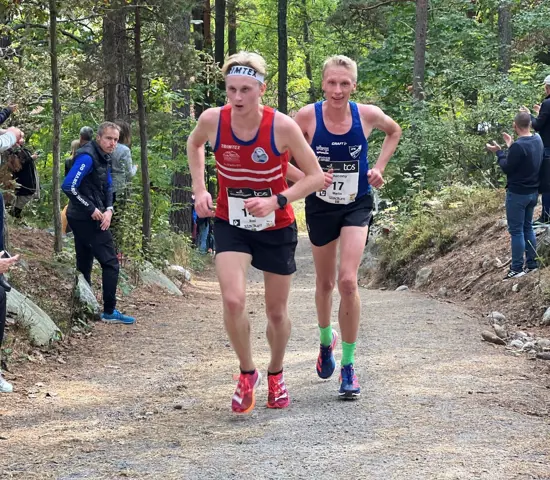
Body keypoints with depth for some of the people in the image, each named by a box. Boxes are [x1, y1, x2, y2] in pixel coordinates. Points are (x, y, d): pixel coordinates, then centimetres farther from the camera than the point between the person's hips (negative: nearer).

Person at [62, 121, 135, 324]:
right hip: (87, 219, -10)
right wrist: (92, 209, -18)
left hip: (82, 219, 10)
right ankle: (109, 312, -2)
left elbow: (108, 187, 18)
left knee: (84, 265, 14)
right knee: (110, 262, -6)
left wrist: (108, 210, -1)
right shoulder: (87, 157, -17)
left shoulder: (103, 158, 12)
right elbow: (69, 186, -24)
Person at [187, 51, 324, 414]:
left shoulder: (282, 127, -23)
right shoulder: (213, 120, -16)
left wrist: (277, 201, -26)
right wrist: (200, 188, -2)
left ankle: (276, 373, 40)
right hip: (230, 224, 1)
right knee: (233, 300, -21)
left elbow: (316, 176, -14)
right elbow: (194, 144, 10)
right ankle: (247, 373, 4)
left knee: (277, 312, 11)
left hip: (277, 228, -1)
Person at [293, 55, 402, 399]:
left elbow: (394, 131, 12)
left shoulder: (368, 115, -11)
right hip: (321, 206, 1)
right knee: (325, 283, 16)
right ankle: (326, 340, 46)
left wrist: (379, 169, 2)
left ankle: (349, 365, -6)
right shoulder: (307, 116, -15)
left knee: (348, 281, -16)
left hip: (357, 205, -1)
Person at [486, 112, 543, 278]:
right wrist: (511, 145, 16)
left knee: (516, 231, 0)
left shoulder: (518, 146, -25)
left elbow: (506, 168, -15)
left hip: (517, 194, -8)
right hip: (533, 192, 8)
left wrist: (499, 152, -2)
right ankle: (532, 263, 22)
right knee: (528, 227, 18)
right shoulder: (538, 140, 0)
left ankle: (517, 268, 4)